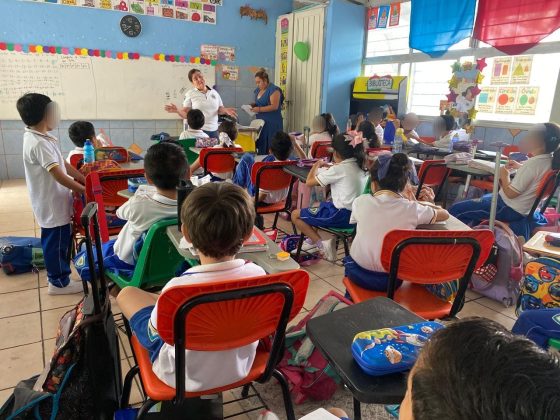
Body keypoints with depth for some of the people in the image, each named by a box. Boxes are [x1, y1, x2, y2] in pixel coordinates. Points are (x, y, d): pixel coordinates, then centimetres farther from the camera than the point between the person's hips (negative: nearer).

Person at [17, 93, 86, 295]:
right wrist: (83, 190, -20)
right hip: (52, 204, -10)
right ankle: (59, 282, 19)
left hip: (55, 201, 10)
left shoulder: (42, 138, 8)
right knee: (56, 242, 4)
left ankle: (58, 273, 38)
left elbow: (63, 163, 12)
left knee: (60, 239, 22)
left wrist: (84, 179, 9)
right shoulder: (39, 143, -24)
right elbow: (58, 174, -27)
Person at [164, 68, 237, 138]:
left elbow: (220, 110, 13)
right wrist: (177, 110, -22)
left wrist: (226, 110, -9)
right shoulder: (190, 94, 0)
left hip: (213, 130, 4)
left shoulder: (214, 92, 10)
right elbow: (185, 114, -3)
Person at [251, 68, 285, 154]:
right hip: (261, 122, 8)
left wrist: (259, 109, -23)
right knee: (260, 146, 6)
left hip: (272, 124, -8)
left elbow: (274, 106, -19)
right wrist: (253, 105, 4)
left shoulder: (274, 90, -11)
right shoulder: (258, 90, 14)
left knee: (270, 147, -7)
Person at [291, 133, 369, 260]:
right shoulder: (358, 166, 6)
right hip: (354, 214, 9)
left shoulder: (338, 169, -17)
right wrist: (331, 167, 17)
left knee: (295, 215, 1)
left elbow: (309, 182, -10)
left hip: (341, 216, -9)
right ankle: (312, 240, 32)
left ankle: (320, 245, -3)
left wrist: (317, 165, 6)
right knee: (317, 207, 33)